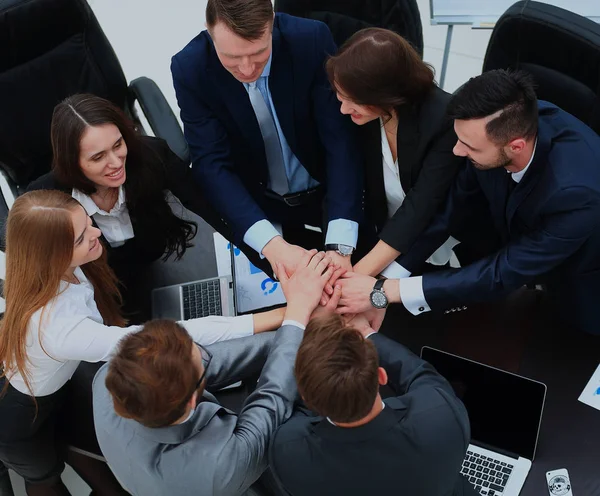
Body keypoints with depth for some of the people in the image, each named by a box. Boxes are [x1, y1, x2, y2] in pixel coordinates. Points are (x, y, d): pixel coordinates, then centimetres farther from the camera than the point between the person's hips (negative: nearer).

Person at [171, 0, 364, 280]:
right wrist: (271, 244, -40)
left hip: (329, 195, 0)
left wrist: (339, 245, -35)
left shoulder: (311, 40, -23)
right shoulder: (190, 68, -20)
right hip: (257, 208, 0)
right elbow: (212, 165, -24)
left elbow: (341, 140, -23)